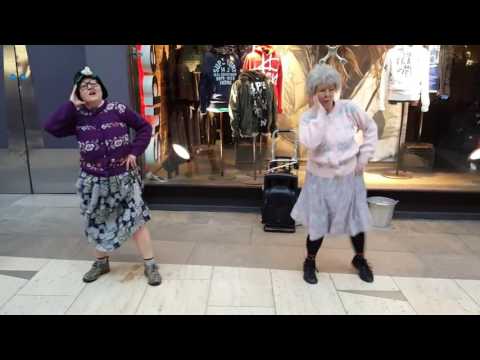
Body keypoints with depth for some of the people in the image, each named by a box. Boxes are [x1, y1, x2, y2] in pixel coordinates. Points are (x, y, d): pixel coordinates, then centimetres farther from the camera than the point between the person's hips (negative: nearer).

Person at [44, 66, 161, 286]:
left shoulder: (118, 110, -7)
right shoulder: (77, 116, 0)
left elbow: (145, 128, 0)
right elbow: (51, 127, -15)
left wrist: (134, 152, -7)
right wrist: (71, 104, -13)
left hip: (123, 178, -3)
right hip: (93, 181, 3)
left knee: (135, 219, -1)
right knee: (97, 223, 16)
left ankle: (150, 264, 12)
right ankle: (101, 262, 38)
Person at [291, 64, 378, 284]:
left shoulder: (349, 109, -10)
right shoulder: (308, 116, -12)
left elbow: (371, 128, 5)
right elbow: (309, 143, -31)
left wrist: (364, 156, -1)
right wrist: (320, 112, -26)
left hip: (348, 175, 2)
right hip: (321, 178, -2)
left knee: (356, 219, 15)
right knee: (318, 224, 4)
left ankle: (360, 259, 41)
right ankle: (310, 261, 30)